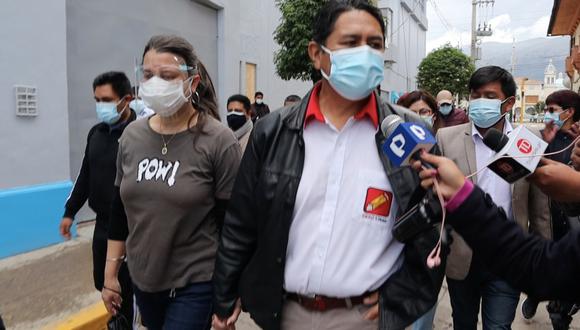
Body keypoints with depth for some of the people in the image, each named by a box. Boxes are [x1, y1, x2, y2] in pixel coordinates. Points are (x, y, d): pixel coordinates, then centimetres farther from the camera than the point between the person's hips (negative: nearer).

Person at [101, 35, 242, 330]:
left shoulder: (218, 141, -15)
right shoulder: (131, 136, 0)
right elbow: (120, 211, 8)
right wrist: (110, 274, 11)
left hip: (196, 283, -5)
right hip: (143, 279, 6)